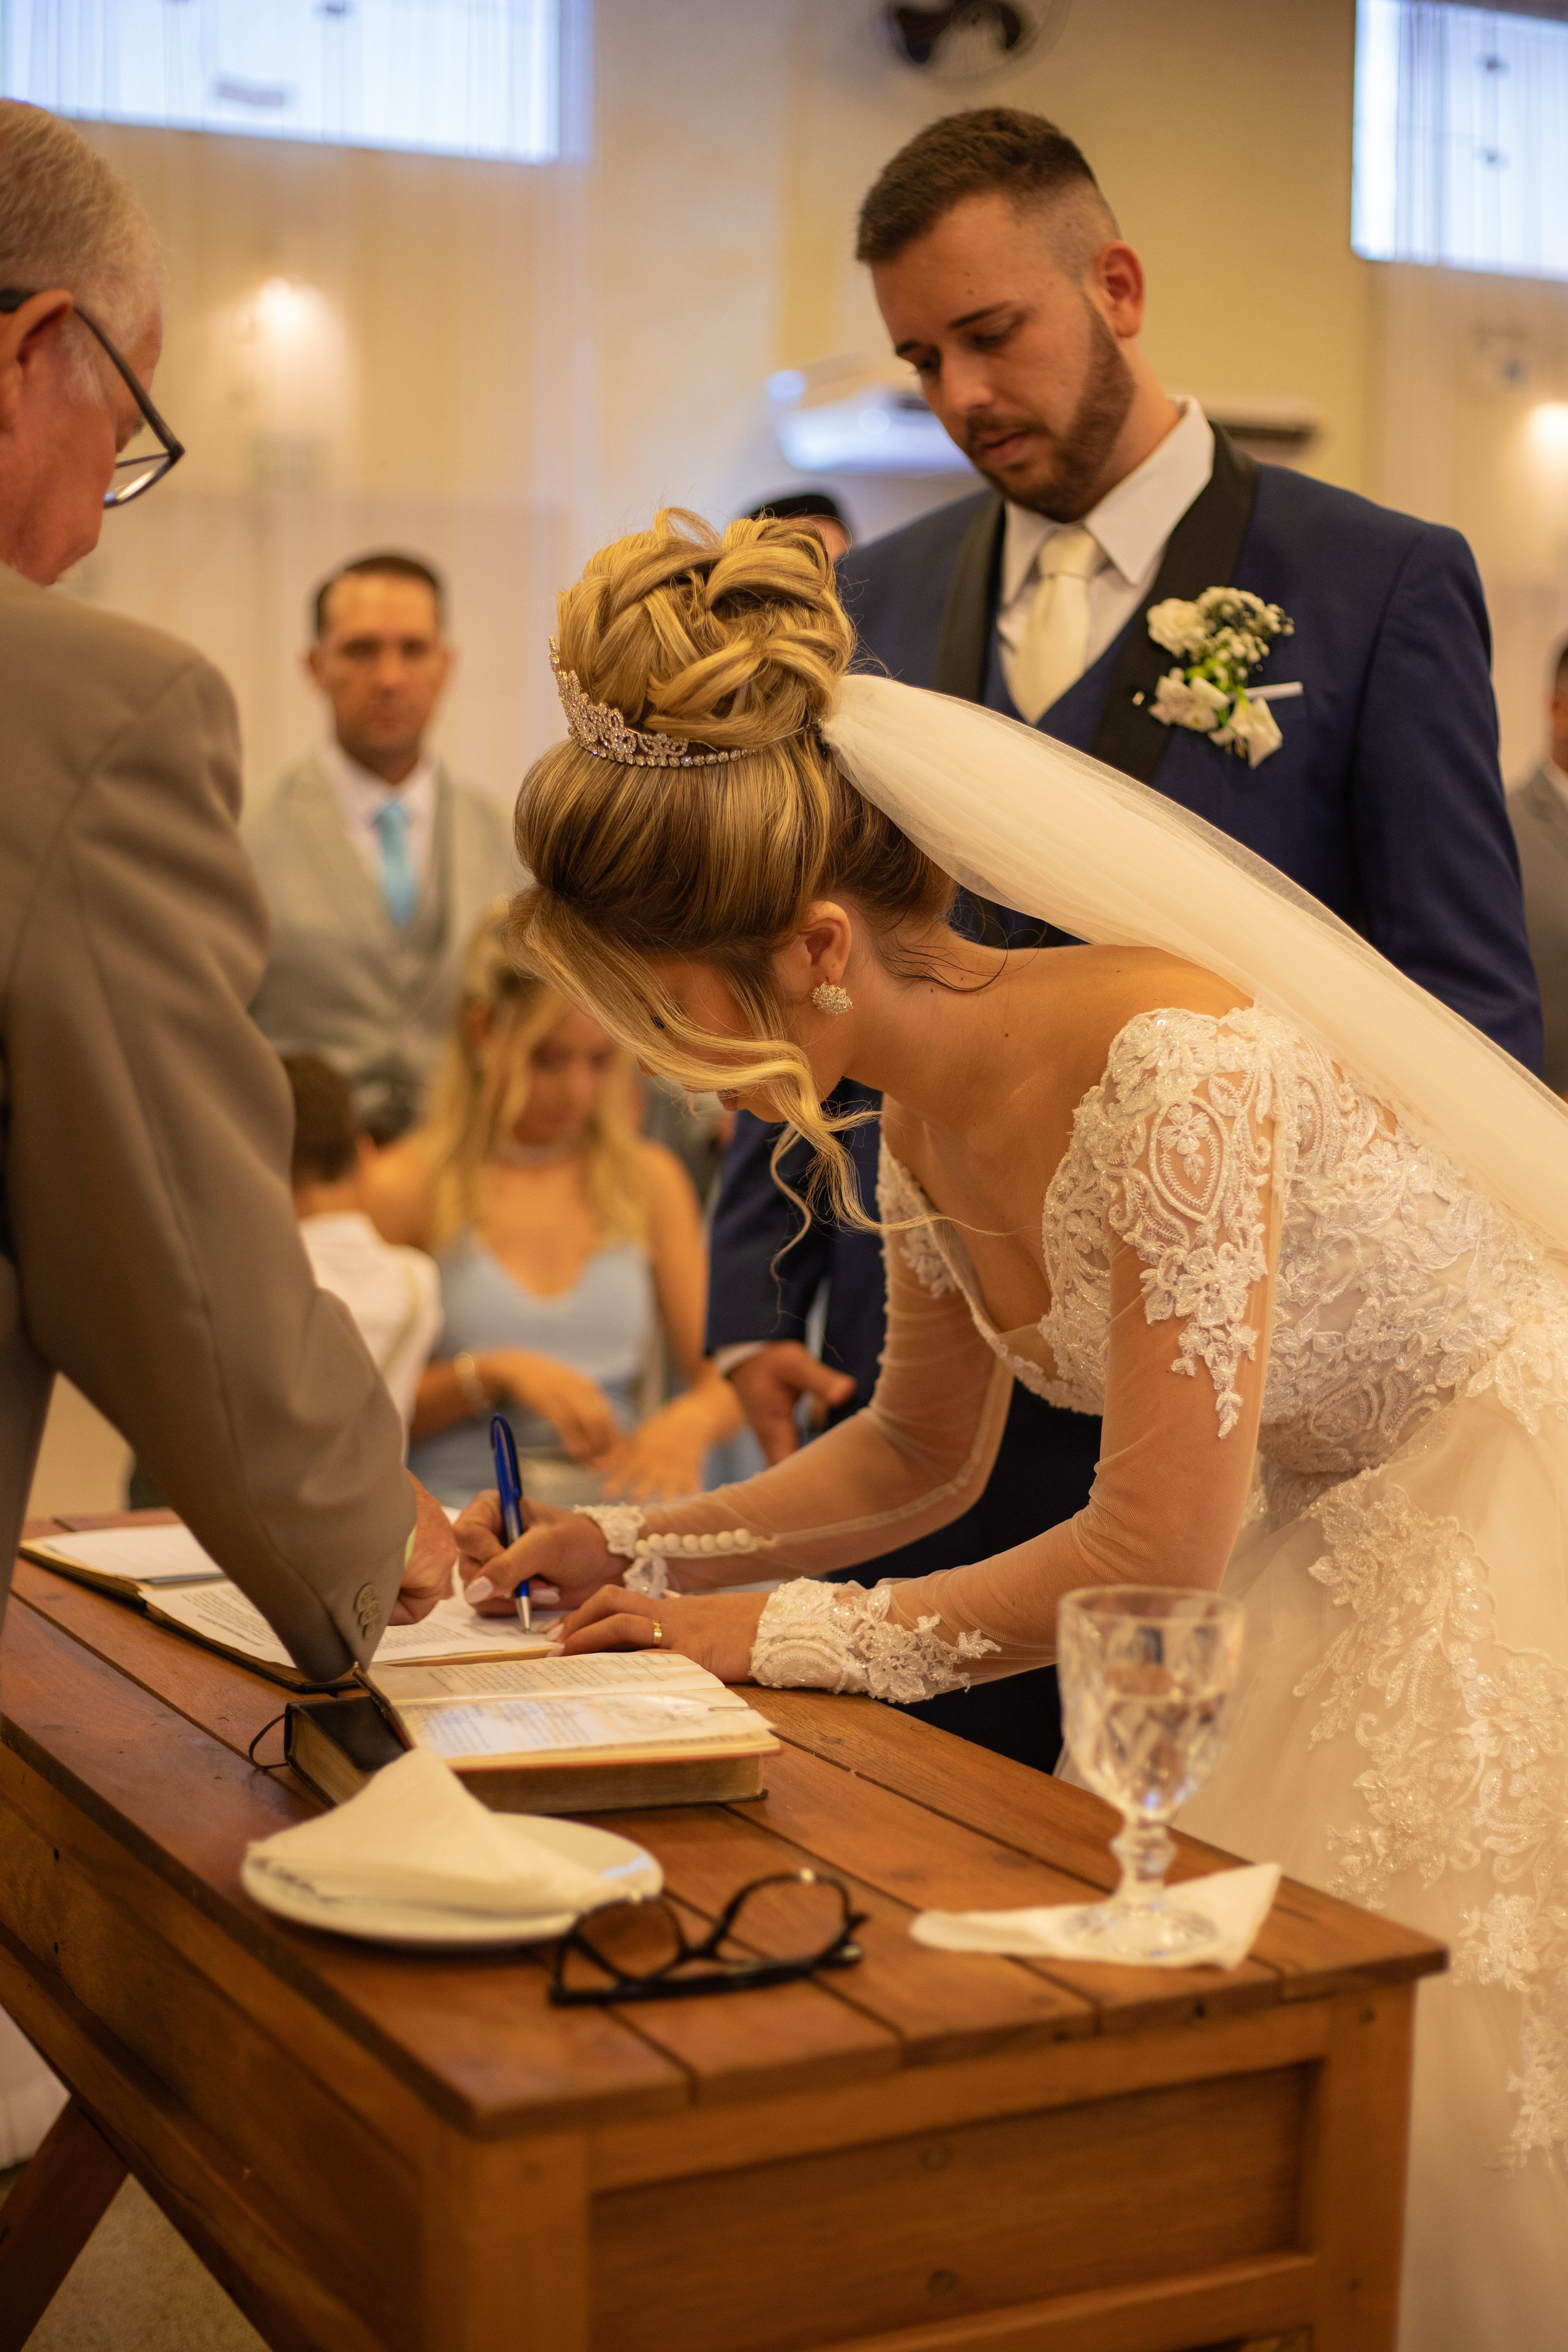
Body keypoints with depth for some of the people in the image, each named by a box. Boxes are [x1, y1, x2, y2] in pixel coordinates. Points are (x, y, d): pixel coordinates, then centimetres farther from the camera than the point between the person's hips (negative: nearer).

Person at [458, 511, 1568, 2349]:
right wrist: (628, 1550, 1)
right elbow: (921, 1457, 13)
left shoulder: (1172, 1060, -30)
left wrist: (792, 1631, -17)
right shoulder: (922, 1115, -3)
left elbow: (1160, 1548, -25)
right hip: (1338, 1548, 8)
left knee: (1421, 2104, -5)